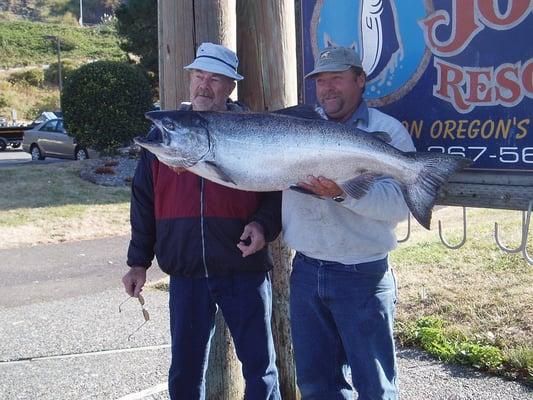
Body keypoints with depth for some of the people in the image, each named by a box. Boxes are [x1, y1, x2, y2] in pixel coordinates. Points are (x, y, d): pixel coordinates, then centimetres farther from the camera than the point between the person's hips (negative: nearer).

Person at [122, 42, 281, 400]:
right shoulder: (163, 133, 7)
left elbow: (278, 190, 3)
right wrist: (138, 261, 9)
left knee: (260, 368, 7)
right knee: (186, 371, 13)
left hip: (244, 270, -2)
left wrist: (264, 225, -17)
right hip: (186, 275, 3)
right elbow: (144, 201, 10)